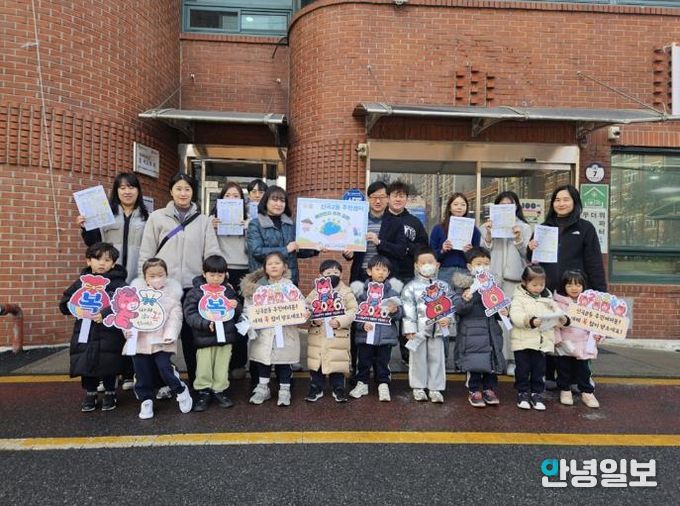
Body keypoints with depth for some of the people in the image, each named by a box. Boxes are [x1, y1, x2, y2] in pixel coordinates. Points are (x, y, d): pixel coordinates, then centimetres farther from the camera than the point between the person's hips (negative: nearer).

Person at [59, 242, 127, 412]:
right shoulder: (81, 282, 6)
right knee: (86, 364, 9)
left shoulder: (118, 284, -7)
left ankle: (110, 394, 27)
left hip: (110, 335, -3)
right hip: (85, 334, 4)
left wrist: (105, 314, -30)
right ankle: (90, 395, 29)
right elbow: (64, 305, 10)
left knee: (109, 366, 6)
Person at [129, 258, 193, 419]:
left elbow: (175, 316, -4)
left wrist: (170, 334, -14)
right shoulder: (137, 288, 3)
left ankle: (180, 391, 15)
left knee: (165, 368, -9)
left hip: (162, 340, -2)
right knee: (142, 373, 9)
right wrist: (129, 330, -10)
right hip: (140, 340, 3)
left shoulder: (172, 291, -1)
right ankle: (146, 400, 27)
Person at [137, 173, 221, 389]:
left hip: (192, 286, 0)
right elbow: (146, 253, 4)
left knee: (191, 335, 8)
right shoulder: (157, 217, 5)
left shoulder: (203, 220, 7)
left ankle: (196, 382, 20)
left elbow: (212, 253, 3)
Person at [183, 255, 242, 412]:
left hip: (226, 336, 3)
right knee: (204, 367, 6)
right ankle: (203, 392, 21)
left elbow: (237, 314, 15)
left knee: (222, 367, 11)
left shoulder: (229, 291, 6)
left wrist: (236, 306, -9)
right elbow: (190, 314, -10)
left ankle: (219, 391, 26)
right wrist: (206, 323, -23)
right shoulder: (195, 292, -4)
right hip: (204, 338, -2)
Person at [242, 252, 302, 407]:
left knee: (283, 360, 6)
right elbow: (251, 307, 4)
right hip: (264, 332, 2)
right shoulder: (259, 286, 6)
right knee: (262, 359, 10)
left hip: (285, 331, -2)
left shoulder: (289, 285, 0)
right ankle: (263, 388, 26)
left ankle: (284, 390, 19)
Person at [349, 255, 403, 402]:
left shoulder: (392, 291, 2)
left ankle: (383, 386, 22)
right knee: (364, 361, 11)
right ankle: (362, 384, 28)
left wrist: (395, 311, -20)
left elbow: (400, 314, 1)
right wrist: (362, 324, -16)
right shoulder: (361, 290, 0)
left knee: (382, 362, 9)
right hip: (365, 334, 0)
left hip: (386, 334, 0)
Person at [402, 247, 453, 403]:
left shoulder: (443, 286, 7)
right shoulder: (411, 287, -4)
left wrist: (448, 319, -10)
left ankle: (435, 388, 18)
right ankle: (418, 388, 19)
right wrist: (409, 329, -12)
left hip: (438, 329, 3)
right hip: (419, 329, -3)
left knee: (437, 358, 7)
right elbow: (408, 309, -8)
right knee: (418, 358, 6)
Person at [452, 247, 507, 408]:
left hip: (491, 331, 5)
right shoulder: (464, 285, -9)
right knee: (474, 363, 1)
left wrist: (503, 312, 1)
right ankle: (474, 391, 17)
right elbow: (457, 308, -16)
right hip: (472, 331, -5)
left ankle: (490, 389, 27)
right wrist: (464, 299, -35)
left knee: (492, 360, 11)